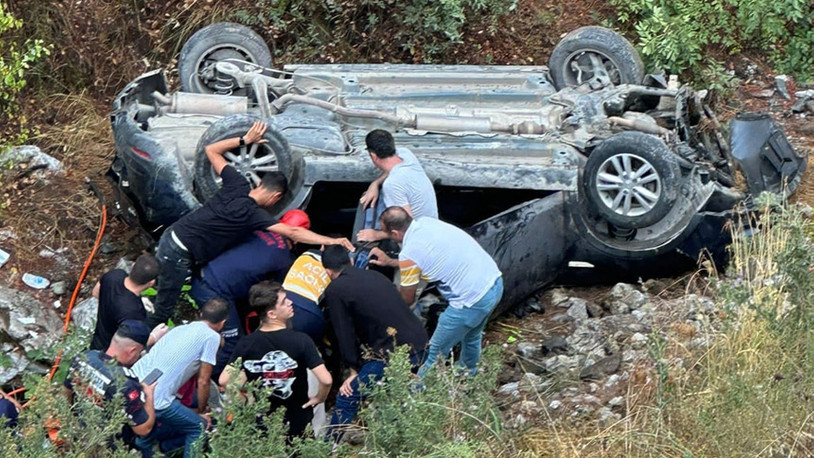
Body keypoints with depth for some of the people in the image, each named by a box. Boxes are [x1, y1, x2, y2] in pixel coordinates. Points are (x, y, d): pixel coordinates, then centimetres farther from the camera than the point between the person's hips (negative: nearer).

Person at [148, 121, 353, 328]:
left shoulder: (238, 185, 0)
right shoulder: (252, 214, -19)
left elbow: (211, 150, 13)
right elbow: (292, 232, -25)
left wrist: (244, 140, 14)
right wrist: (330, 241, -26)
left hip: (172, 235, 8)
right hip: (180, 254, -8)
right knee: (164, 309, 1)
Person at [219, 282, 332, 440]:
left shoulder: (246, 343, -8)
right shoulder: (300, 341, -18)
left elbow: (224, 380, -11)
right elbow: (326, 380, -24)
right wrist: (319, 398, -4)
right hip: (297, 420, -3)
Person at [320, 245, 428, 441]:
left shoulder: (335, 290, -1)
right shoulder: (375, 276, 20)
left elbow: (344, 333, -1)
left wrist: (355, 369, 10)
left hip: (395, 353, -8)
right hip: (419, 343, 8)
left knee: (347, 397, 2)